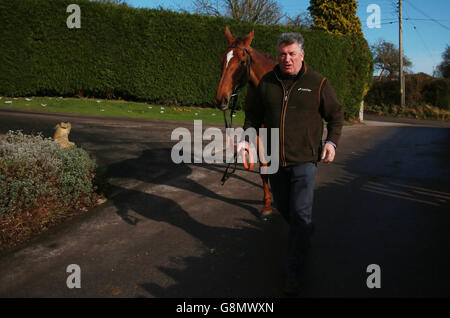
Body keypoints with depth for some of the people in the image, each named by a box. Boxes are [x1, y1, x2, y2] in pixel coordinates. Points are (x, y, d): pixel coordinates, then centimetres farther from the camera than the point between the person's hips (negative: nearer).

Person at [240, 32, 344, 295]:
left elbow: (336, 114, 4)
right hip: (275, 159, 4)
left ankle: (293, 272, 5)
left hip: (304, 158, -4)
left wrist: (332, 141, -9)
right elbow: (254, 115, 13)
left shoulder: (317, 83, -3)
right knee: (283, 207, 18)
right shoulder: (267, 82, 4)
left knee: (300, 214, -6)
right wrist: (246, 138, 0)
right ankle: (305, 234, 49)